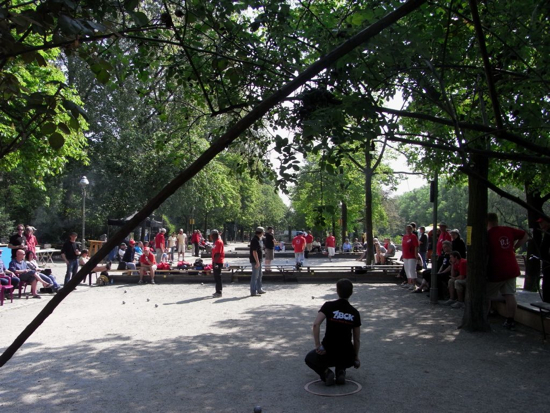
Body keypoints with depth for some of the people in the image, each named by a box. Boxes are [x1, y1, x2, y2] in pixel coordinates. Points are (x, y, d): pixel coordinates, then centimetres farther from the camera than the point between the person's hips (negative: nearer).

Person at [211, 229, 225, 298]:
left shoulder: (219, 242, -15)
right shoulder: (216, 242, 17)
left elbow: (217, 253, -22)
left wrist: (215, 262, -26)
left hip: (218, 262, -10)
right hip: (216, 262, 10)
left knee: (218, 277, -7)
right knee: (216, 277, 14)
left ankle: (219, 292, -4)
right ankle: (218, 291, 21)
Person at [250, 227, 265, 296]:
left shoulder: (258, 239, 13)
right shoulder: (255, 240, -19)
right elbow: (254, 252, -24)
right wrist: (257, 262, -25)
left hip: (258, 260, 11)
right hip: (255, 261, -11)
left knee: (259, 275, 18)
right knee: (255, 276, -5)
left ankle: (259, 289, 29)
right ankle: (253, 292, 0)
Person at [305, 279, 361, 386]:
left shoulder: (329, 306, -5)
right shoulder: (354, 313, 3)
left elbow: (316, 324, -20)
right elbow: (357, 339, 10)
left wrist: (318, 346, -12)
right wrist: (356, 357, 25)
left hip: (327, 354, -2)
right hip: (347, 358, 3)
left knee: (309, 358, 30)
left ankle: (325, 372, 0)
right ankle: (341, 371, 8)